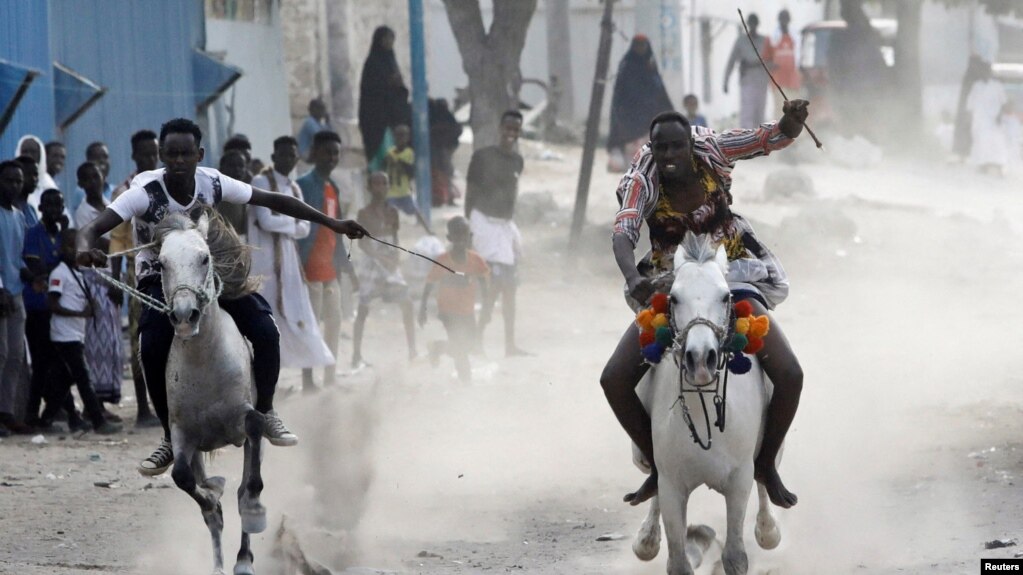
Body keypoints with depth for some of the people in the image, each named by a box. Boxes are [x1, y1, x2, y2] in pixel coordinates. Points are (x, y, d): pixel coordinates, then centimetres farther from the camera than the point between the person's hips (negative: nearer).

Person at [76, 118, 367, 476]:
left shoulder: (213, 183, -14)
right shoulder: (146, 192, -24)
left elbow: (273, 202, -4)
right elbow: (94, 227, -33)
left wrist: (332, 224, -2)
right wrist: (85, 248, -58)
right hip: (160, 277, -3)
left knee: (264, 332, -16)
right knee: (152, 348, -27)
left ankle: (265, 413, 9)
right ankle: (172, 439, -10)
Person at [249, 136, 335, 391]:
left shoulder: (294, 188, 17)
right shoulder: (261, 182, -5)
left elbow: (304, 228, 9)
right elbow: (266, 221, -16)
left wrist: (281, 223, -9)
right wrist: (292, 222, -2)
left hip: (288, 258, 7)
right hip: (265, 258, -7)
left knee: (298, 317, 4)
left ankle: (307, 378, 7)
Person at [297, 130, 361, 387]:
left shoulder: (333, 188, 18)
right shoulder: (305, 185, -10)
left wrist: (347, 267, 22)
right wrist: (299, 265, -23)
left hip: (330, 269, 9)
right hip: (311, 269, -9)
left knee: (334, 321, 12)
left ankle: (329, 379, 20)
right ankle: (308, 380, -6)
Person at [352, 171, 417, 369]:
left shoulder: (391, 211, 7)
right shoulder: (365, 213, -6)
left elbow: (394, 237, 12)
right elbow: (362, 241, -10)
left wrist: (395, 256, -7)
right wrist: (380, 257, -21)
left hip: (389, 262, 5)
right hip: (371, 262, -5)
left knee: (407, 304, -1)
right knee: (364, 308, -4)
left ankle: (412, 351, 8)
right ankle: (356, 355, 1)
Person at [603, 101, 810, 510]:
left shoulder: (712, 153, -12)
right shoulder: (644, 182, -16)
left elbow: (774, 139, -9)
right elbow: (623, 234, -31)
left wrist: (791, 122, -35)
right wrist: (632, 277, -52)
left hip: (732, 280, 0)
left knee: (789, 375, -16)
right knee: (615, 380, -15)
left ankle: (766, 464, 9)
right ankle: (658, 465, 7)